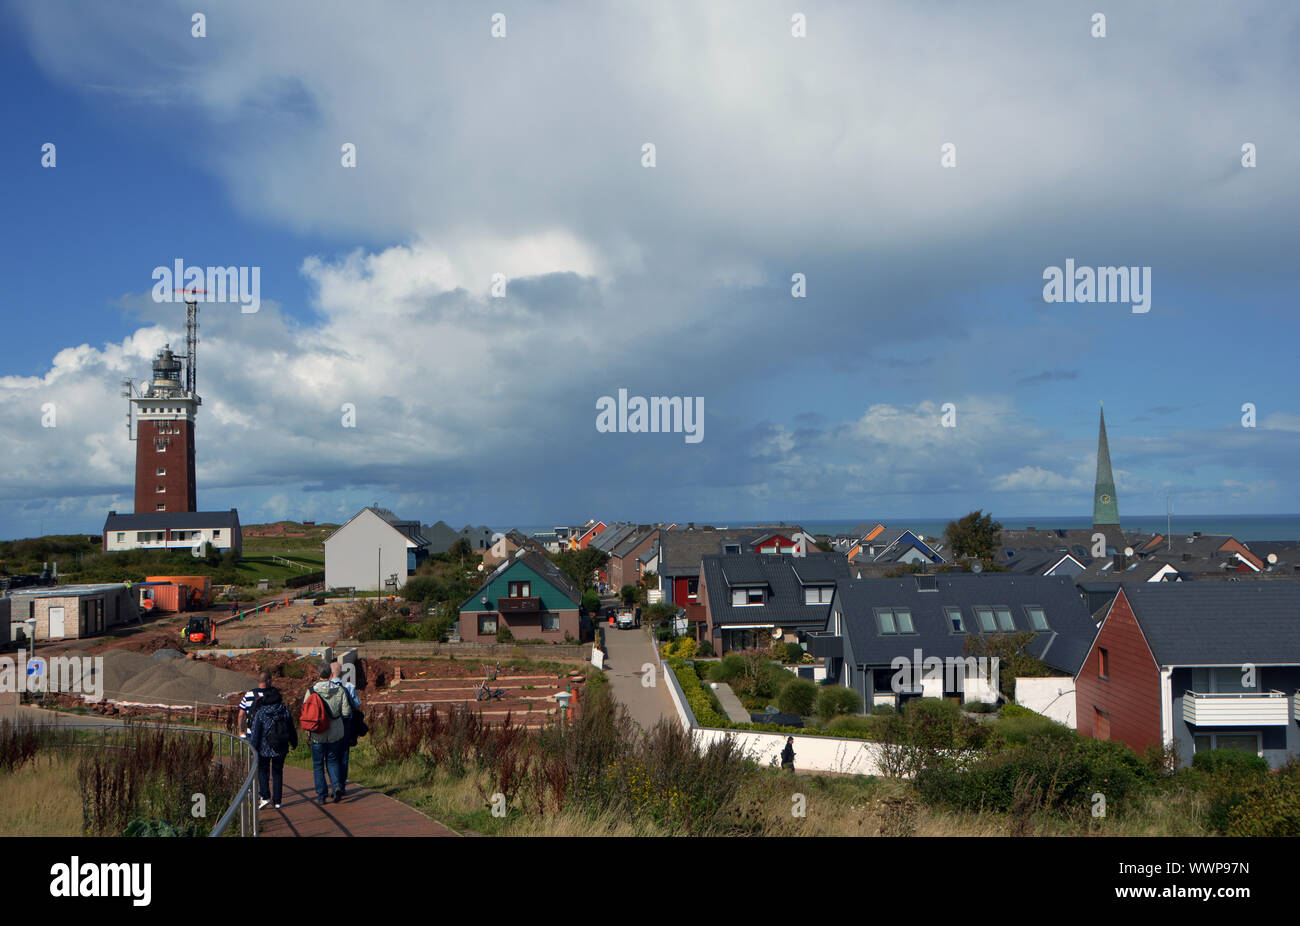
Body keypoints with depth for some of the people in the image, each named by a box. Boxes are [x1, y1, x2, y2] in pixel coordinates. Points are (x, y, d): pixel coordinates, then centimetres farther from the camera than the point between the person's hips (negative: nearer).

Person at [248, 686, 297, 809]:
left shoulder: (261, 713, -12)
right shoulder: (285, 711, -4)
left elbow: (255, 732, -10)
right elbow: (292, 730, 7)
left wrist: (252, 748, -2)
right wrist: (294, 743, 22)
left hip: (264, 748, -2)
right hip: (281, 749, 3)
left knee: (262, 770, 15)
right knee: (278, 772, 13)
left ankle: (265, 797, 0)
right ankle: (277, 801, 12)